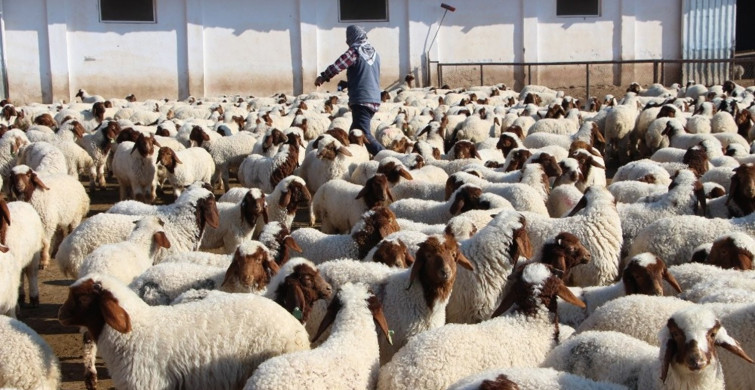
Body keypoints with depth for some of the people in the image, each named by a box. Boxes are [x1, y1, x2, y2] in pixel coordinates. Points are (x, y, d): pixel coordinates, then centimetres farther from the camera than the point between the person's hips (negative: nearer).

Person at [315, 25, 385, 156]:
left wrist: (323, 77, 9)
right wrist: (348, 83, 30)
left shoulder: (355, 51, -9)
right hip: (374, 99, 8)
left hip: (360, 100, -8)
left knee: (364, 134, -12)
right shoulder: (374, 53, 14)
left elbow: (337, 66, -6)